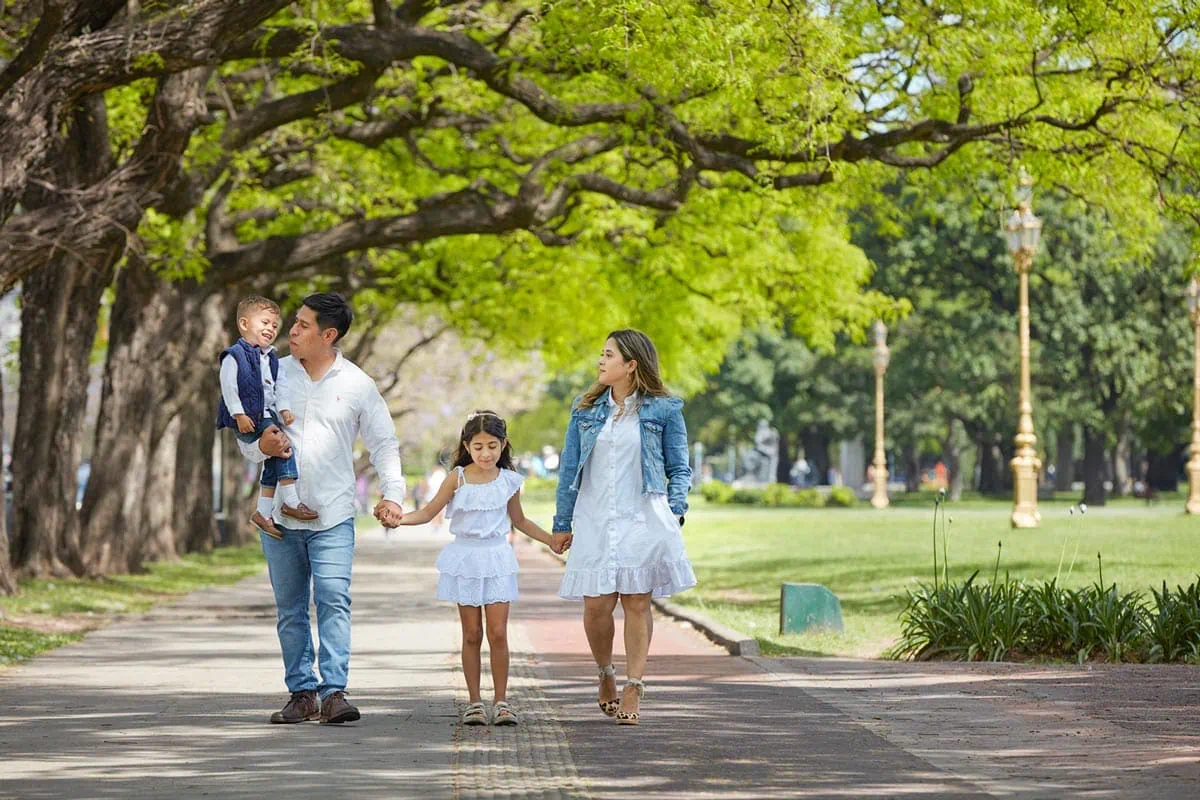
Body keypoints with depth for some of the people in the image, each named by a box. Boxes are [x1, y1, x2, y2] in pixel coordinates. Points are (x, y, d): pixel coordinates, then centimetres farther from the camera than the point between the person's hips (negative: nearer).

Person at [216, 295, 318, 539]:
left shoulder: (271, 359, 17)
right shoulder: (234, 356, -8)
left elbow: (280, 386, 14)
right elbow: (229, 387, -14)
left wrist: (284, 409, -2)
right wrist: (239, 414, -20)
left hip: (267, 416, 9)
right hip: (246, 420, -9)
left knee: (274, 461, 5)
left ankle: (263, 512, 13)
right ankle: (291, 501, -19)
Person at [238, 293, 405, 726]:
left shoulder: (357, 384, 3)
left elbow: (384, 445, 10)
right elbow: (245, 437, 13)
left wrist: (392, 494, -4)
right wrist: (261, 444, -11)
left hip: (333, 515, -3)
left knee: (333, 599, -16)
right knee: (289, 608, 7)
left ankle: (334, 692, -19)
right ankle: (302, 693, 14)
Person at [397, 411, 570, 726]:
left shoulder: (508, 481, 3)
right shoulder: (458, 478, -4)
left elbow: (519, 520, 19)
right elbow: (429, 512, -2)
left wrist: (551, 540, 19)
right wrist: (399, 518, -18)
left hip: (497, 559, 1)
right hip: (465, 559, -1)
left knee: (498, 633, -5)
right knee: (472, 633, 2)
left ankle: (501, 700, 3)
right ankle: (474, 701, 9)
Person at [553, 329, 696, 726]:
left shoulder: (663, 410, 2)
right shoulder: (585, 411, 10)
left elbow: (679, 467, 7)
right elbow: (569, 469, 13)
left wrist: (676, 509, -7)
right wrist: (562, 523, 12)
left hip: (643, 522, -2)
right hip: (596, 521, 2)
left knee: (637, 603, -2)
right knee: (596, 605, -4)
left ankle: (632, 693, 4)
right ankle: (606, 675, 22)